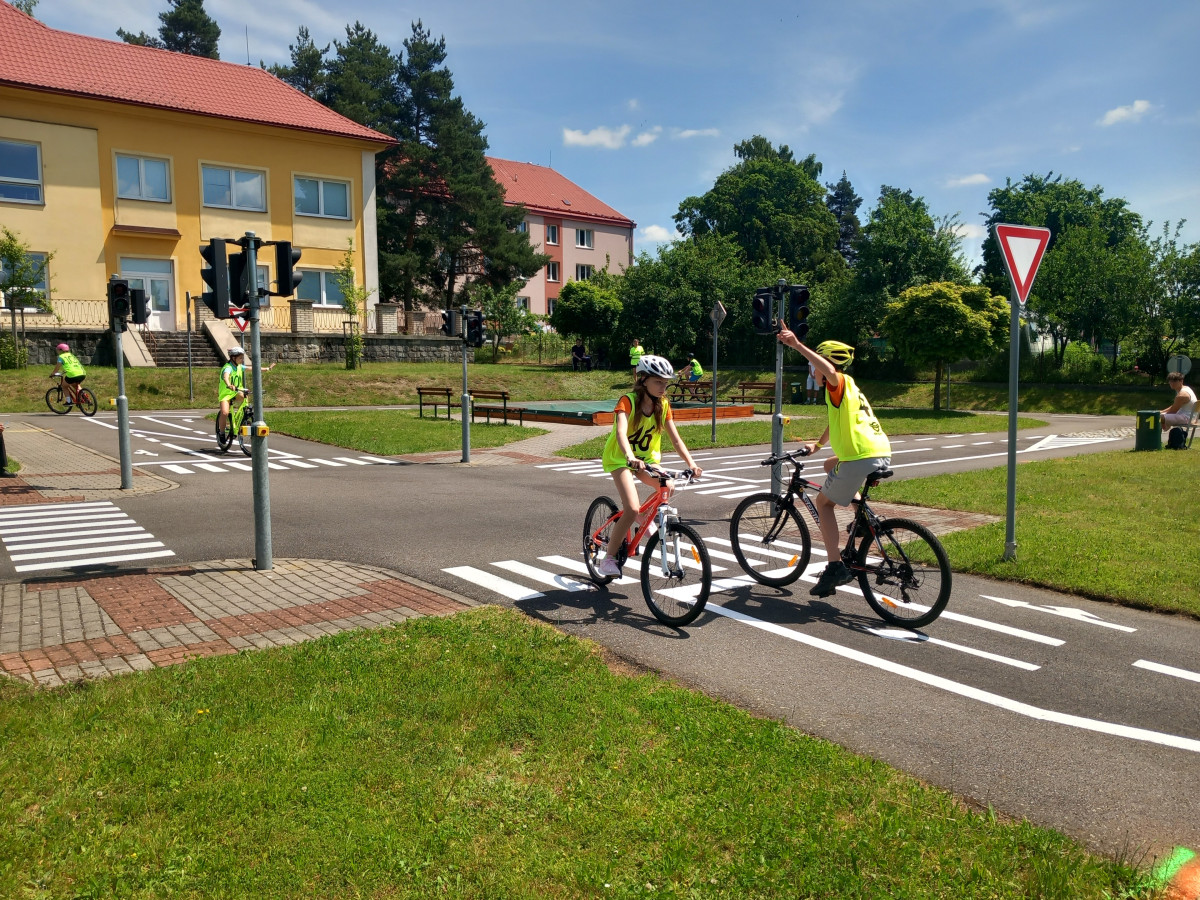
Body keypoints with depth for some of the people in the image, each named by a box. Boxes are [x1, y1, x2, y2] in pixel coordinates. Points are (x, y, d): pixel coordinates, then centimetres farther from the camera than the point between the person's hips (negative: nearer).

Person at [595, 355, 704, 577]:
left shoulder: (663, 405, -6)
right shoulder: (628, 401, -22)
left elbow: (675, 438, -9)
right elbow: (621, 432, -38)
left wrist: (691, 463, -23)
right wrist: (631, 458, -56)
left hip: (646, 457, 6)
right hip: (620, 458, -6)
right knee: (632, 509, -24)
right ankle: (609, 558, -8)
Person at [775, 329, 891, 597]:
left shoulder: (841, 382, -3)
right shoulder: (847, 388, 25)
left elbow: (830, 370, -29)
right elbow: (835, 422, 40)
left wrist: (797, 345, -33)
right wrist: (817, 445, 52)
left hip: (862, 458, -9)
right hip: (882, 454, 9)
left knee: (823, 503, 5)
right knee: (830, 465, 34)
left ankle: (836, 567, -4)